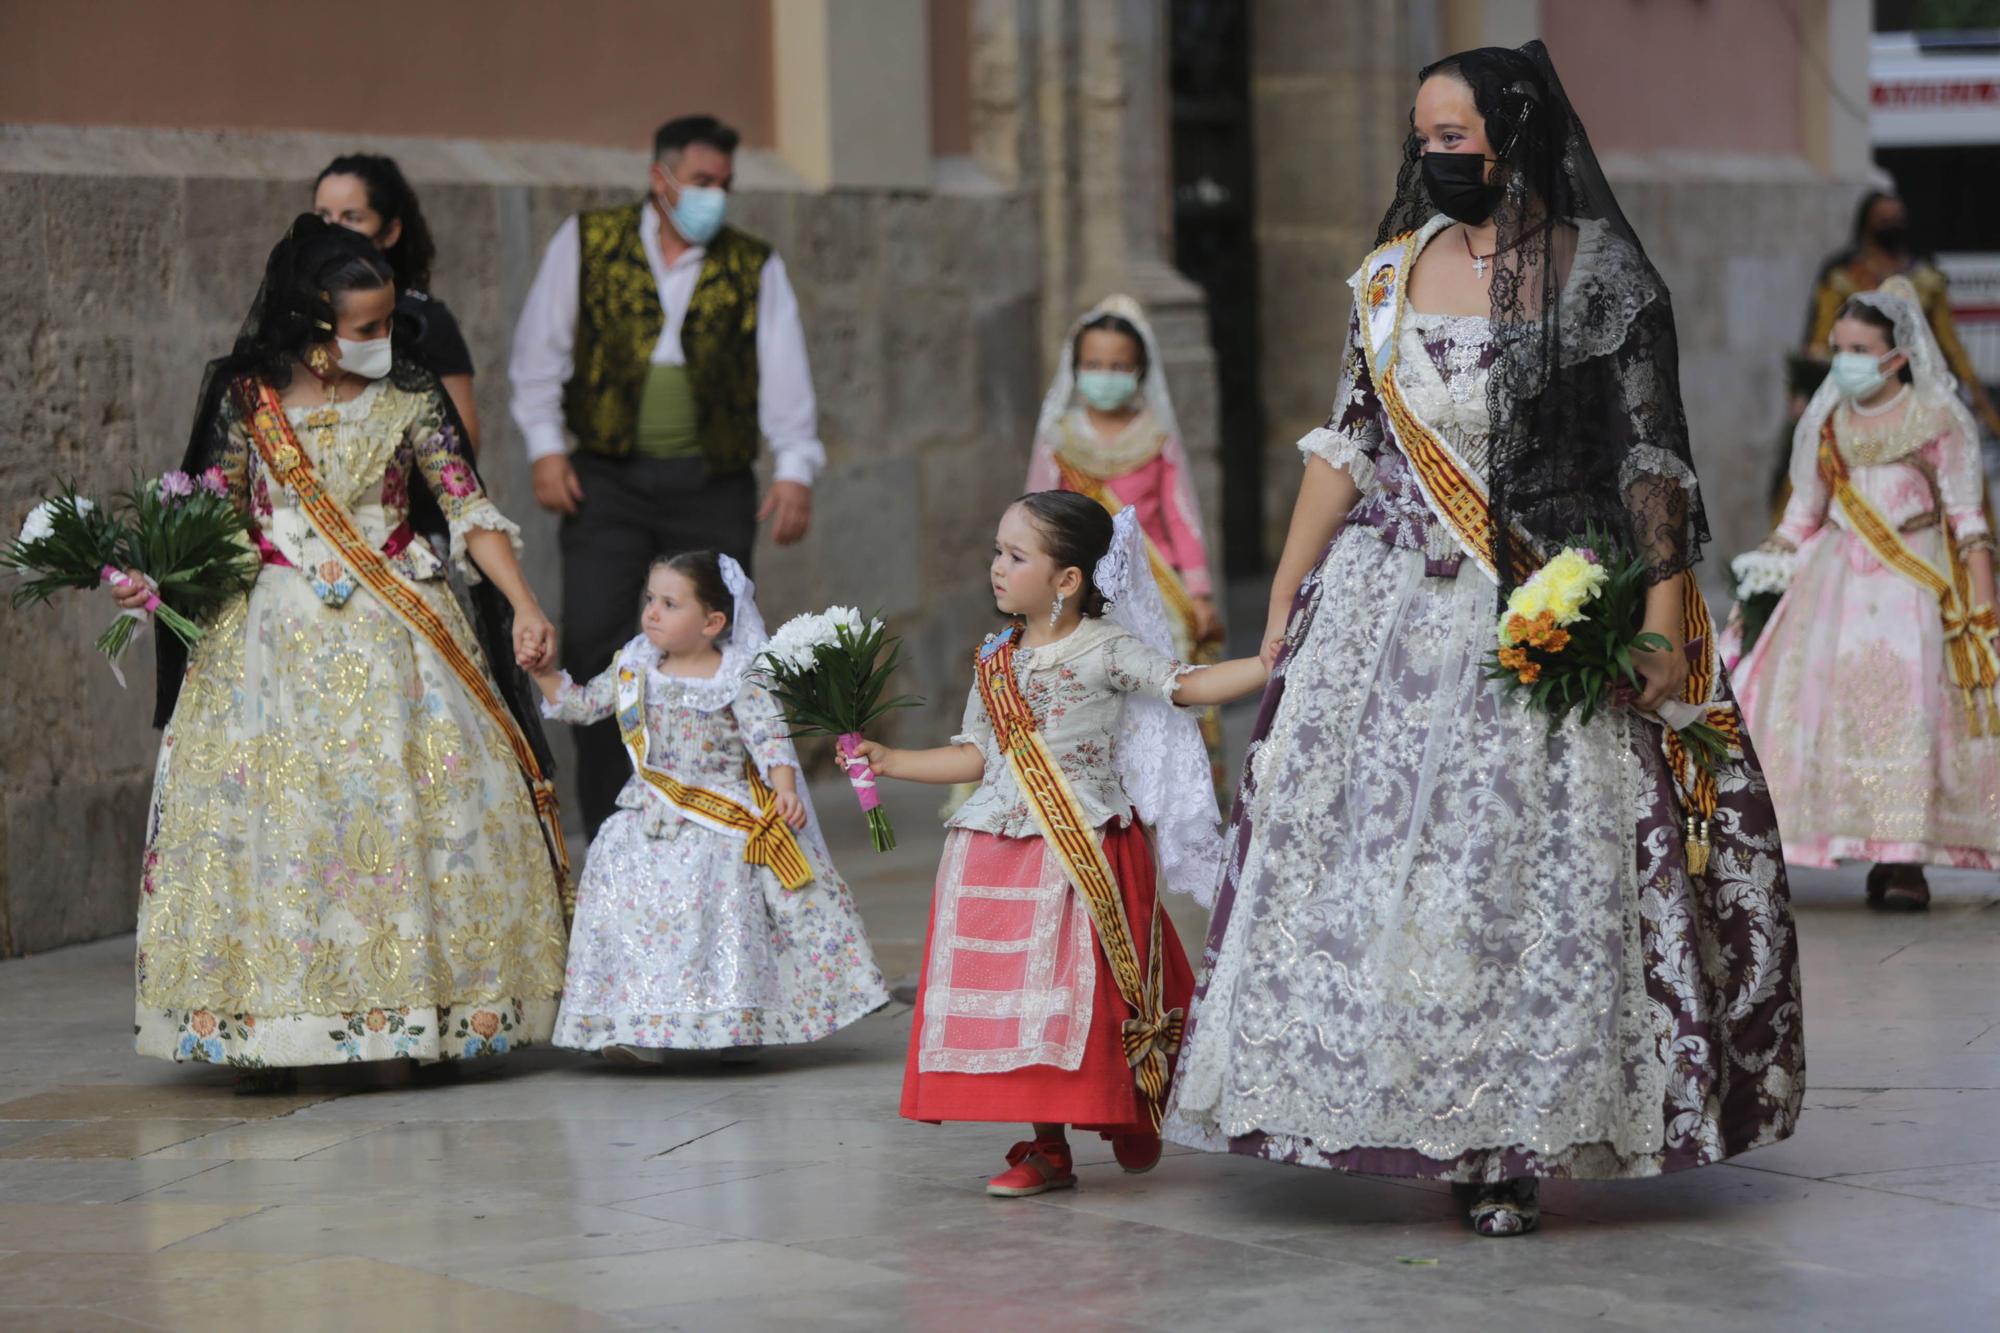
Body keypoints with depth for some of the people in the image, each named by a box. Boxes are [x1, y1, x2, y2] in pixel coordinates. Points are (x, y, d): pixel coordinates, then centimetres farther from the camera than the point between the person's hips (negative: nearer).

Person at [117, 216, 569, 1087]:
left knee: (406, 805, -4)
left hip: (393, 634, 0)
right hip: (279, 634, 0)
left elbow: (468, 508, -2)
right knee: (267, 813, -3)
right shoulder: (247, 400, 0)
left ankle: (419, 1013, 3)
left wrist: (524, 604, -13)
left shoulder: (407, 398, -1)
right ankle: (266, 1024, 1)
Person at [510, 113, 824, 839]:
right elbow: (542, 345, 7)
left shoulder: (754, 267, 10)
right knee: (591, 643, -8)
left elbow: (784, 372, 3)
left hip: (713, 486, 1)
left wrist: (795, 470, -10)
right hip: (608, 478, -1)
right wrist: (545, 446, -3)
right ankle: (608, 833, -1)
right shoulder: (586, 242, 8)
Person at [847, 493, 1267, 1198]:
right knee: (1018, 991, 1)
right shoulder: (996, 661, 10)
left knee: (1084, 991, -7)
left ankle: (1129, 1116, 16)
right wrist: (889, 761, 11)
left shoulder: (1106, 648, -6)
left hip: (1088, 850, -5)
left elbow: (1187, 685, -12)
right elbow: (977, 754, 16)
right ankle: (1047, 1145, 9)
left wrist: (1275, 662, -24)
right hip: (1003, 852, 5)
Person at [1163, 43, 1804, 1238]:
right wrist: (1283, 607, 11)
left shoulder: (1600, 274, -3)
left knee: (1533, 872, -5)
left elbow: (1654, 458, -5)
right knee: (1361, 855, -1)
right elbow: (1347, 446, 13)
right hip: (1388, 610, 5)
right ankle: (1411, 1125, 9)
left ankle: (1505, 1146, 2)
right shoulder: (1393, 272, 10)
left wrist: (1662, 618, -13)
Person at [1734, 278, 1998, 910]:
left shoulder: (1937, 419, 0)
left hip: (1915, 579, -3)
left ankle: (1905, 862, -8)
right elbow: (1805, 509, 19)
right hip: (1839, 574, 3)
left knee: (1910, 703, -11)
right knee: (1806, 690, -10)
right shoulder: (1827, 421, 11)